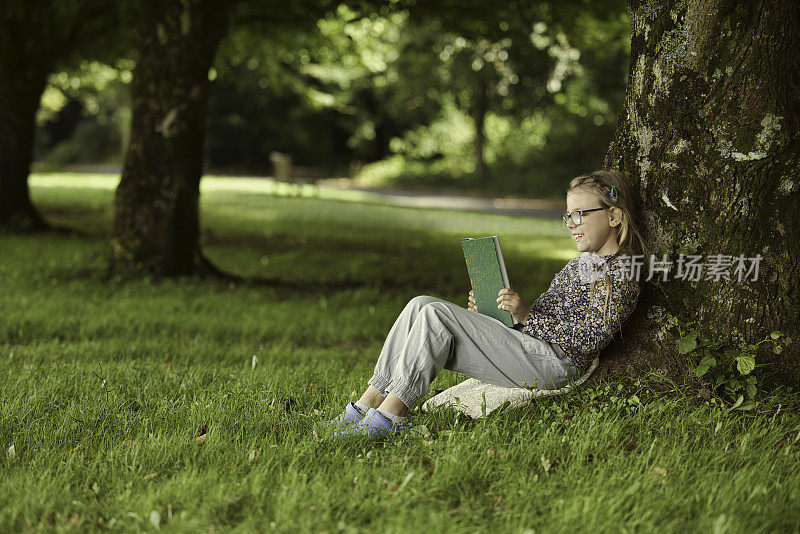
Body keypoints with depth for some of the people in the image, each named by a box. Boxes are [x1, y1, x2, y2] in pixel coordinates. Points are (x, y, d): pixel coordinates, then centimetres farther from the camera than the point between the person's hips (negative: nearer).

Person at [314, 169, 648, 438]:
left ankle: (387, 417, -20)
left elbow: (591, 338, -16)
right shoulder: (577, 266, 25)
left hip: (550, 364, -9)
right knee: (421, 306, -5)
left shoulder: (621, 274, -5)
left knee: (436, 315, -21)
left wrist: (526, 314, -20)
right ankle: (366, 406, -11)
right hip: (526, 348, 9)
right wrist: (488, 313, 10)